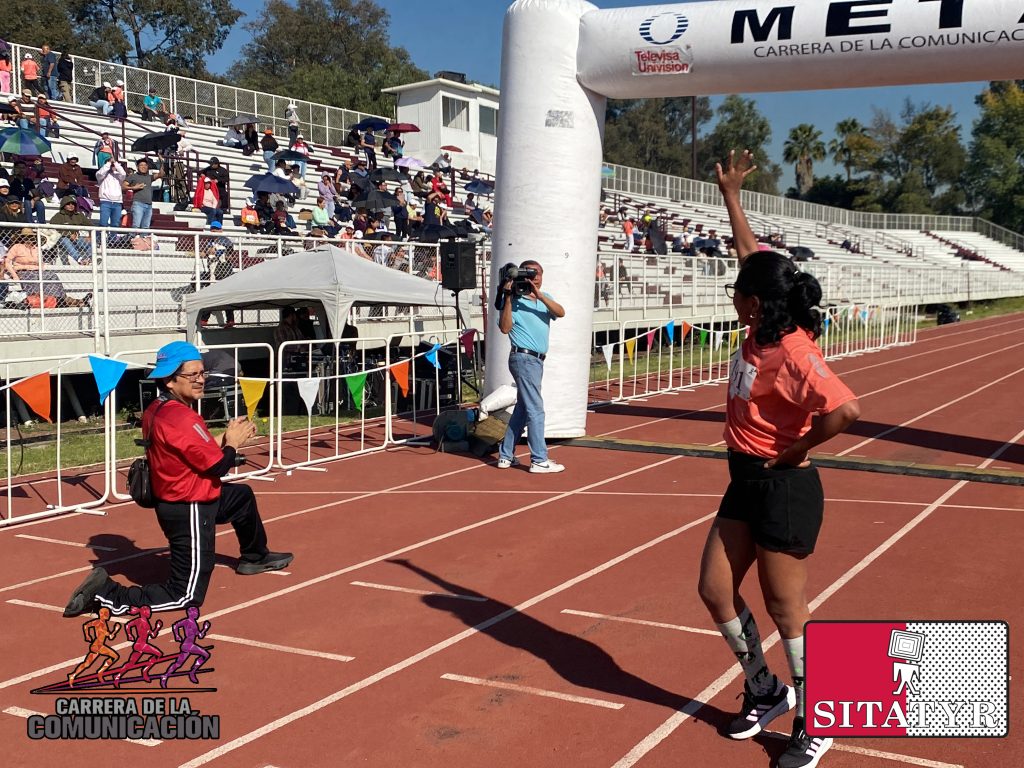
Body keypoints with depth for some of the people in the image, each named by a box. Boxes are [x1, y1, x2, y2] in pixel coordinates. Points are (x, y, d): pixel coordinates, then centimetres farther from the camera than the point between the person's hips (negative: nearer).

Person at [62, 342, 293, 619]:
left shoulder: (155, 411, 3)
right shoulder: (182, 418, -27)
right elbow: (217, 466, -22)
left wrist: (225, 437, 5)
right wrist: (232, 443, -4)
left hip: (170, 500, 11)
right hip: (190, 513, -11)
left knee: (242, 496, 32)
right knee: (187, 596, -3)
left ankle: (255, 557, 53)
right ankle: (106, 593, -5)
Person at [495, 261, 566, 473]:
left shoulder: (545, 298, 11)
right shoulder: (514, 300, -7)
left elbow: (560, 312, -8)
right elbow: (505, 328, -18)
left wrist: (539, 295, -20)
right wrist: (508, 298, -22)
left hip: (537, 360, 8)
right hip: (524, 358, -8)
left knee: (522, 409, 12)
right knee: (535, 410, -8)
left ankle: (506, 456, 20)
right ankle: (539, 460, -4)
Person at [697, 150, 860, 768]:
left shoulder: (794, 354, -24)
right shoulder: (764, 333, 1)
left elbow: (847, 410, -37)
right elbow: (754, 254, 15)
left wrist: (797, 450, -22)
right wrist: (731, 195, 22)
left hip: (784, 489, -9)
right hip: (746, 483, 9)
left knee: (786, 609, 4)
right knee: (716, 590, 13)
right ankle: (766, 693, 33)